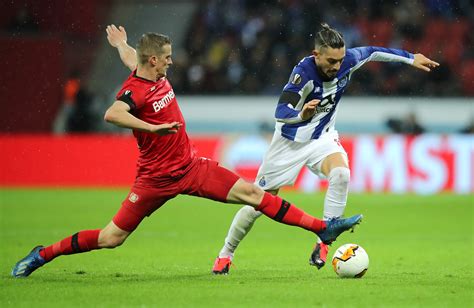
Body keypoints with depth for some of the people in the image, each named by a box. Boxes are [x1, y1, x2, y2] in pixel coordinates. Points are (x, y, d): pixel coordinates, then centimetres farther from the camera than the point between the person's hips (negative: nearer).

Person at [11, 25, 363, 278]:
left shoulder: (158, 76, 4)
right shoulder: (135, 90, -21)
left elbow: (135, 62, 28)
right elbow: (112, 114, -44)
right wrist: (152, 127, -52)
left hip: (190, 166, 7)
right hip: (157, 178, -7)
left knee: (251, 193, -1)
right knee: (112, 238, -2)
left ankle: (323, 227, -1)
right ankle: (41, 255, 15)